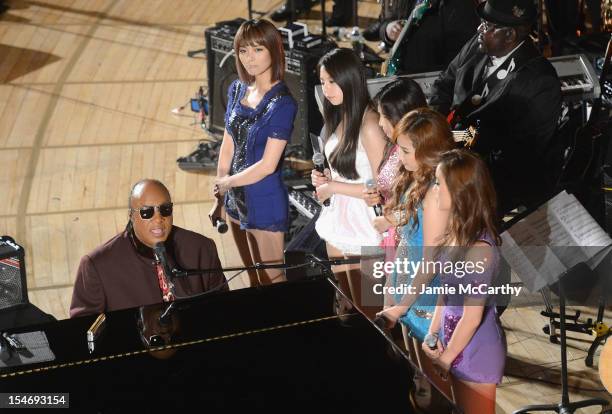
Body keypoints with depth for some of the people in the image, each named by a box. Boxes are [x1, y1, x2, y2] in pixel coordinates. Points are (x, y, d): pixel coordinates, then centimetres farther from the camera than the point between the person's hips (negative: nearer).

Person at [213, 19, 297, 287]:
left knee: (271, 280, 8)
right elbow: (228, 146, 7)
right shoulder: (237, 89, 2)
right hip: (236, 199, 6)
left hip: (264, 203, -6)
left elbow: (267, 165, -20)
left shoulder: (282, 104, -18)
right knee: (252, 278, 21)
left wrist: (225, 183, -9)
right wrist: (219, 196, 3)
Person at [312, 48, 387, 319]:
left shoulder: (368, 124, -20)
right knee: (344, 306, 20)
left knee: (365, 310, 6)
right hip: (338, 221, 8)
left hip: (362, 228, -8)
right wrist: (326, 179, 0)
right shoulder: (339, 118, 6)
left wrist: (333, 187, -14)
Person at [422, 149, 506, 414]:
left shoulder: (479, 248, -28)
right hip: (457, 338, 8)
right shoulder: (458, 232, -2)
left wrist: (445, 358, -12)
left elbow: (472, 316, -23)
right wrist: (433, 333, 2)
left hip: (475, 350, -8)